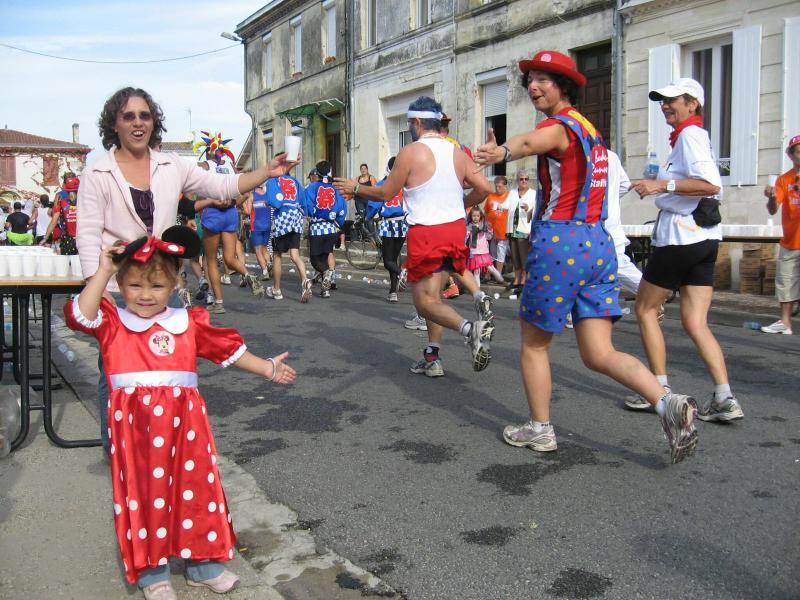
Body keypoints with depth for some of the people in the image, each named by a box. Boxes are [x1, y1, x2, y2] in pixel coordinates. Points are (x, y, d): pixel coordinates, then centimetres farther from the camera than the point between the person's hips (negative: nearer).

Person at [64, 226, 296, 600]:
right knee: (144, 493, 5)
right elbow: (80, 315, -16)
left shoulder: (189, 323, 9)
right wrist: (103, 271, -13)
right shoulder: (112, 323, 4)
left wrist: (268, 369, 17)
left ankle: (204, 564, 26)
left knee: (195, 488, 9)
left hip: (183, 421, 2)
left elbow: (229, 349, 15)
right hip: (135, 424, -2)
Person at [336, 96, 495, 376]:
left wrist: (355, 188, 16)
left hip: (426, 233, -6)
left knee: (425, 302, -2)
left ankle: (469, 328, -28)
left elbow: (385, 193, -1)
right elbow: (484, 188, 4)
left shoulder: (411, 152, -7)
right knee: (432, 294, 16)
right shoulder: (457, 152, 7)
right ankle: (432, 358, 18)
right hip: (456, 227, 6)